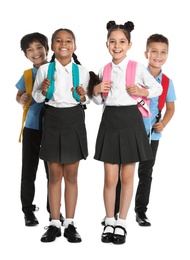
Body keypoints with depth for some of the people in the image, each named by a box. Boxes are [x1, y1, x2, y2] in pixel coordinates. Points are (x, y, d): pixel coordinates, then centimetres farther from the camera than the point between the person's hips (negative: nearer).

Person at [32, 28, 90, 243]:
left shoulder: (82, 71, 0)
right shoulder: (44, 69, -2)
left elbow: (86, 100, 10)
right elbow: (36, 97, 7)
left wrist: (83, 97, -12)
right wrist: (43, 91, -14)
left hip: (74, 121, 0)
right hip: (52, 120, 0)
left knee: (71, 175, 6)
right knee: (54, 175, 6)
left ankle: (70, 224, 14)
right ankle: (54, 223, 15)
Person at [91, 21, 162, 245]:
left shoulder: (138, 68, -2)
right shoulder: (103, 70, 6)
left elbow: (158, 88, 7)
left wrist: (142, 92, -10)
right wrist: (96, 91, -6)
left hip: (130, 120, -2)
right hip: (109, 121, 2)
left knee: (127, 177, 6)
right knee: (110, 178, 4)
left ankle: (121, 224, 18)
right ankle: (109, 222, 20)